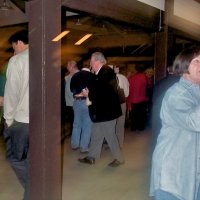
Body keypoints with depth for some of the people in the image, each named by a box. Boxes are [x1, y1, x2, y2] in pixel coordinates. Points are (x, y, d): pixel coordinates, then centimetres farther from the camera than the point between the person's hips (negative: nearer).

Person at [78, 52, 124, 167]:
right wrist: (88, 92, -1)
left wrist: (89, 94, -15)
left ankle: (119, 158, 18)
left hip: (107, 111, -10)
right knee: (96, 134, 16)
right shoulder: (100, 73, 10)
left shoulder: (106, 72, -19)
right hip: (100, 111, 10)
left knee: (110, 135, 2)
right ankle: (91, 157, 28)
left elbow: (105, 92, -25)